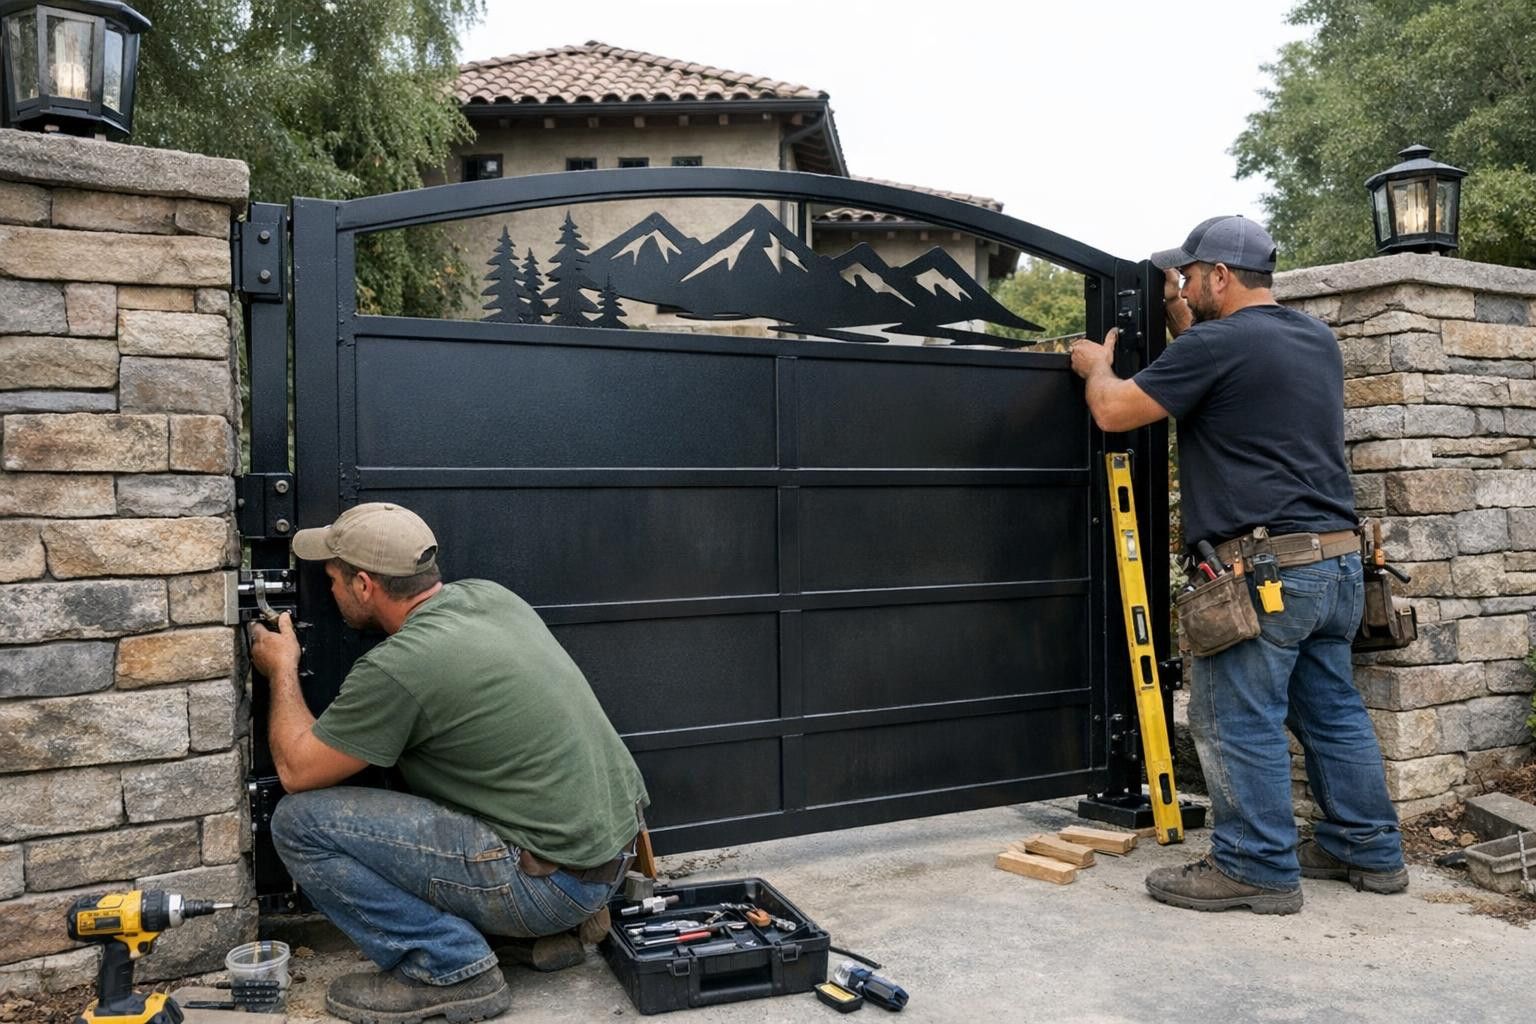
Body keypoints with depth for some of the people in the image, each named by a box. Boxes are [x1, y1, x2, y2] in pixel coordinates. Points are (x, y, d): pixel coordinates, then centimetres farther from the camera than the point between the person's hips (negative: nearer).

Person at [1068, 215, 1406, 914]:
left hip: (1263, 567, -9)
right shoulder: (1317, 340, 15)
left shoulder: (1216, 344, -11)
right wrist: (1184, 321, 30)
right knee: (1332, 710, 18)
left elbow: (1114, 411, -7)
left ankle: (1258, 870, 7)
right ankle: (1369, 852, 29)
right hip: (1338, 561, 9)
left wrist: (1097, 364, 14)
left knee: (1239, 722, 0)